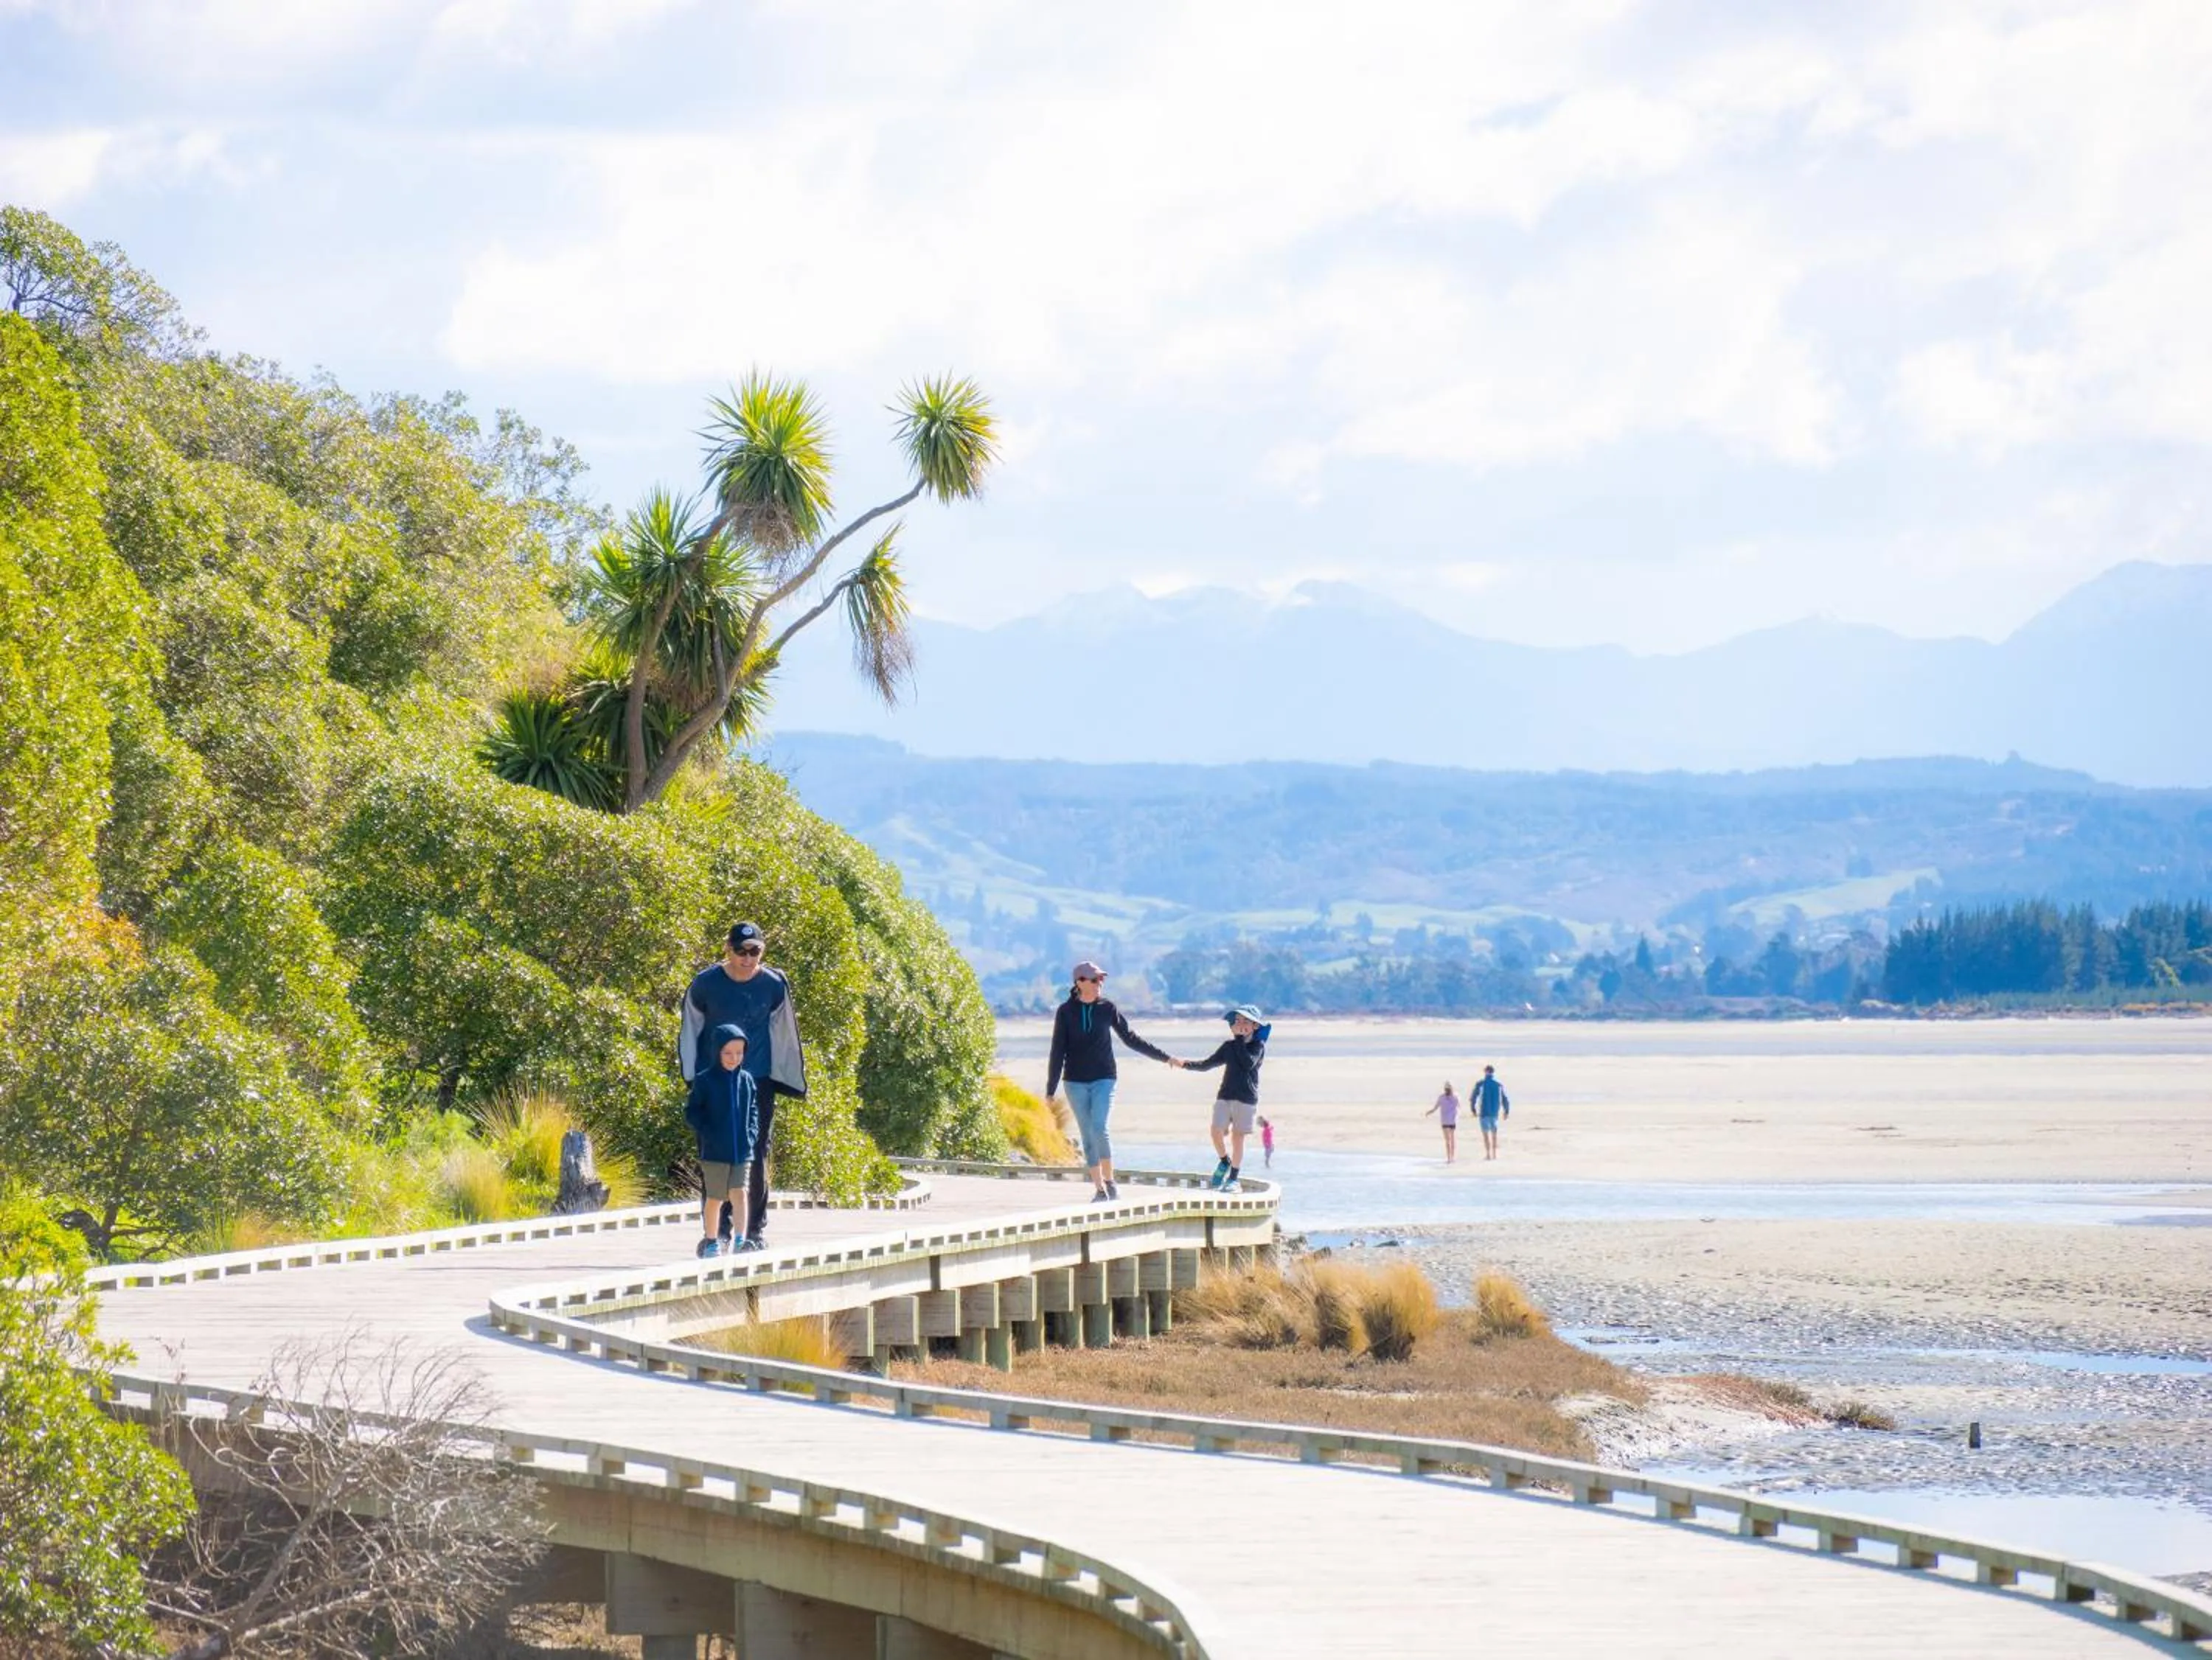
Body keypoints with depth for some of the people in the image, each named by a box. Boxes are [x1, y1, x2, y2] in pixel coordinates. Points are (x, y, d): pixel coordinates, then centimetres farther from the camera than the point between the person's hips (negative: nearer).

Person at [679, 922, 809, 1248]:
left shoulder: (775, 984, -1)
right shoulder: (706, 983, -5)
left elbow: (784, 1031, 9)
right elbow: (691, 1028, 6)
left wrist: (789, 1079, 11)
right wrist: (692, 1074, 5)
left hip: (758, 1082, 1)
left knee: (757, 1156, 2)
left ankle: (755, 1230, 10)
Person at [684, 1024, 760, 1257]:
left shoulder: (746, 1080, 7)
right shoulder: (704, 1080, -5)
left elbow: (753, 1111, 16)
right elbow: (692, 1113, -3)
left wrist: (751, 1135, 2)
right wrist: (708, 1134, -13)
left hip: (742, 1150, 2)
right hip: (714, 1152, -2)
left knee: (740, 1194, -9)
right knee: (715, 1198, 7)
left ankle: (740, 1240, -12)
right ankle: (711, 1242, 19)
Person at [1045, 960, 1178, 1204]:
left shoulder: (1107, 1009, 2)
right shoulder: (1066, 1012, -1)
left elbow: (1131, 1039, 12)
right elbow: (1057, 1051, 0)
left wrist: (1164, 1057, 14)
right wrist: (1051, 1090, -3)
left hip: (1103, 1080, -1)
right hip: (1076, 1083, 1)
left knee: (1099, 1129, -18)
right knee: (1088, 1136, 1)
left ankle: (1110, 1181, -5)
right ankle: (1099, 1190, 7)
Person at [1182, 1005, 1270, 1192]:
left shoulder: (1258, 1046, -2)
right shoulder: (1229, 1045, 11)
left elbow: (1248, 1063, -21)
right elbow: (1208, 1064, 13)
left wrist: (1239, 1040, -16)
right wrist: (1186, 1064, 0)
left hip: (1246, 1098, -4)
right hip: (1225, 1096, 4)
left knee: (1238, 1137, 0)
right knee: (1217, 1131, -6)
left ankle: (1234, 1178, 11)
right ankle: (1225, 1163, 21)